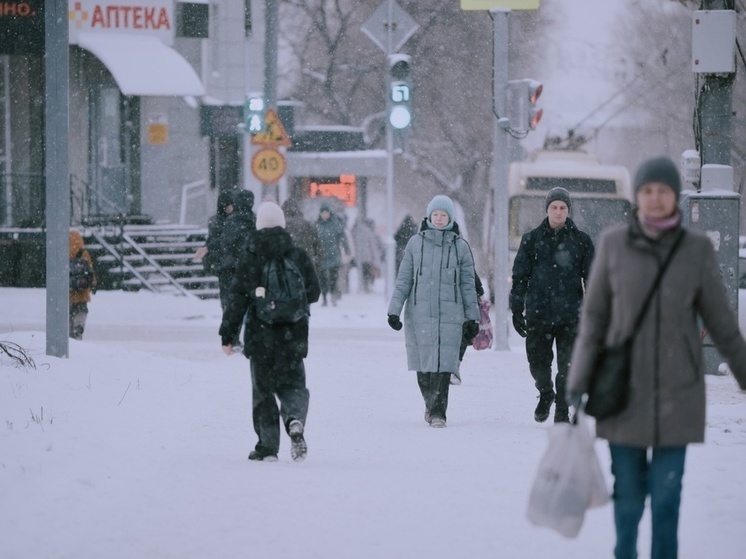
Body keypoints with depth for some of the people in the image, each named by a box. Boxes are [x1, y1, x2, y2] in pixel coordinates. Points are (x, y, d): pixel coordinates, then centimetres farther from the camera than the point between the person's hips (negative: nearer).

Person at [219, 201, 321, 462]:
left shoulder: (249, 258, -6)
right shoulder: (298, 255, -1)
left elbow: (238, 299, -6)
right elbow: (313, 292, 5)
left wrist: (228, 334, -1)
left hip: (260, 334, -1)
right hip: (292, 334, 1)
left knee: (263, 390, 10)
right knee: (292, 384, 9)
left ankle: (267, 446, 7)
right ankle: (295, 420, -23)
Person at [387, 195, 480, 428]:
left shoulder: (460, 246, 7)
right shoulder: (416, 243, 7)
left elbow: (468, 284, 11)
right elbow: (403, 279, 9)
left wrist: (472, 318, 10)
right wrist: (394, 310, 2)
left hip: (450, 314, -1)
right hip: (419, 312, 1)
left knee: (443, 365, -11)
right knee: (424, 364, 4)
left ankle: (438, 412, -9)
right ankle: (431, 404, 25)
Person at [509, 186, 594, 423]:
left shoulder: (580, 241, 5)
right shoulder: (532, 240, 7)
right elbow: (519, 277, 9)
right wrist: (517, 310, 4)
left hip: (570, 315, -1)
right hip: (538, 314, 1)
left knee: (567, 367, -2)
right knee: (538, 362, 2)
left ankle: (562, 410, 9)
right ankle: (546, 394, 31)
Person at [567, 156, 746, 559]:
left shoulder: (697, 249, -5)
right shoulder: (613, 244, -5)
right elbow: (594, 316, 0)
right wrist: (578, 381, -6)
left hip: (676, 390, 0)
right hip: (624, 388, 0)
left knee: (667, 490, -4)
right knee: (629, 488, 4)